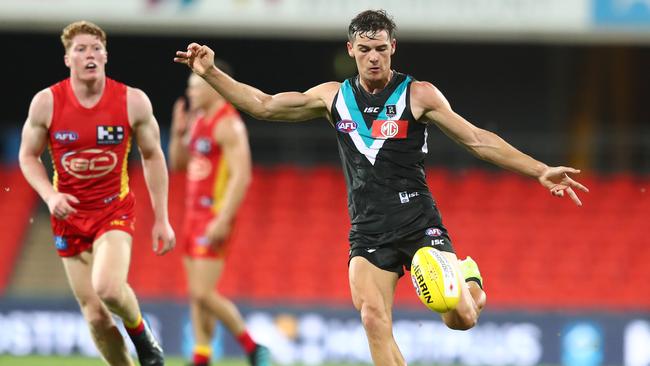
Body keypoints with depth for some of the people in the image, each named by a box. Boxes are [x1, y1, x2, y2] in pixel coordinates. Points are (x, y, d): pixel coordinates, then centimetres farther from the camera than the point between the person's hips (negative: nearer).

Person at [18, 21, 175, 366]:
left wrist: (162, 219, 1)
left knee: (109, 288, -27)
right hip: (69, 214, 2)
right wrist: (50, 196, -15)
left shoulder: (133, 102, -10)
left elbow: (153, 157, 2)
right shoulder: (46, 103, -10)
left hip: (115, 209, -2)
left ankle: (140, 331, 6)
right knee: (95, 315, 0)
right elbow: (28, 156, 3)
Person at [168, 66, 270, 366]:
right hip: (194, 214, 9)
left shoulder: (228, 125, -15)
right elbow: (178, 164, 22)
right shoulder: (198, 120, 13)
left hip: (214, 216, -9)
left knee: (202, 293, -13)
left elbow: (241, 176, -22)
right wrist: (179, 132, 5)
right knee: (196, 295, 8)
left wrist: (222, 220, -27)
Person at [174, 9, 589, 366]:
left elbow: (476, 139, 0)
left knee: (460, 318, -17)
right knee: (374, 318, -18)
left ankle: (470, 281, 20)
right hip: (368, 232, 3)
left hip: (419, 222, -3)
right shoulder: (333, 97, 10)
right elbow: (264, 106, 18)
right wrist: (211, 74, 10)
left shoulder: (418, 95, 0)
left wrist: (540, 171, -7)